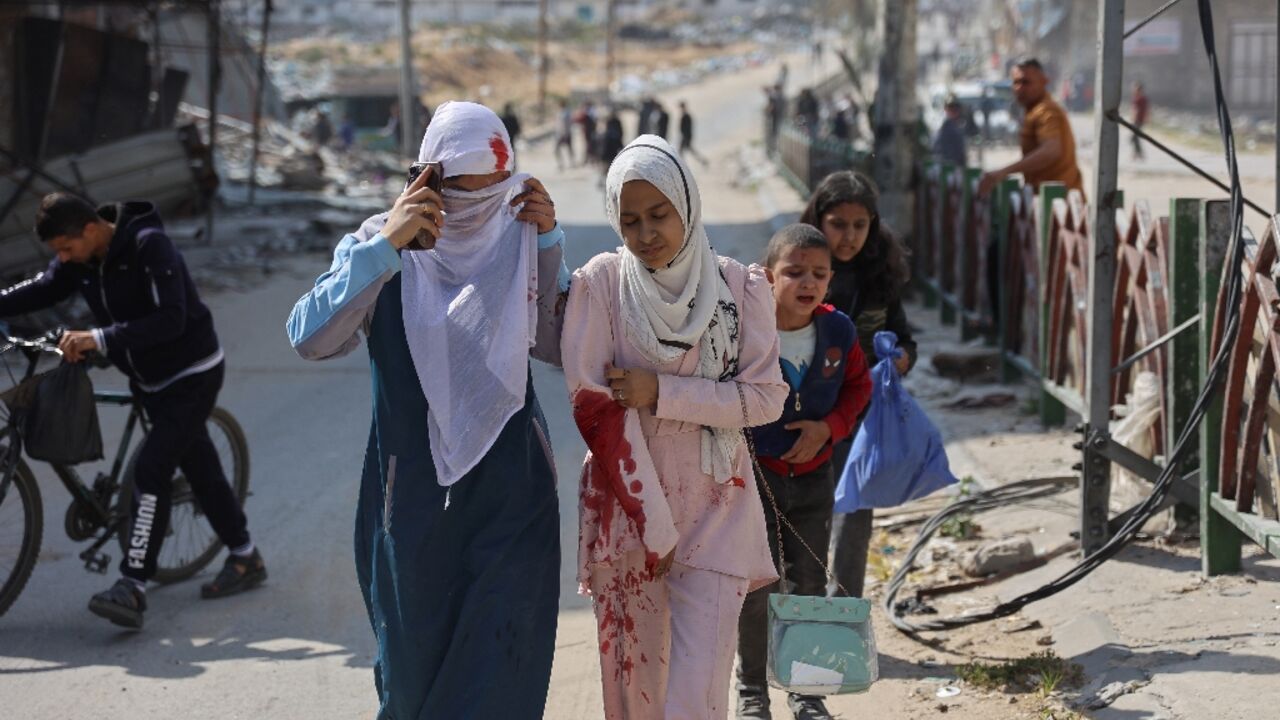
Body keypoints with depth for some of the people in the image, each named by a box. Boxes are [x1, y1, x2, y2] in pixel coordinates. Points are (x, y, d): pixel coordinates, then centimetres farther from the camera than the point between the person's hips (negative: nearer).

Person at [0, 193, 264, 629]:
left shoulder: (148, 246, -26)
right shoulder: (80, 259, -3)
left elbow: (171, 319, -32)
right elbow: (40, 291, 7)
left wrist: (100, 338, -39)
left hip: (192, 376, -8)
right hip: (152, 380, 8)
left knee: (152, 470, -17)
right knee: (199, 468, 16)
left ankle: (132, 587, -20)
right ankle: (245, 559, 31)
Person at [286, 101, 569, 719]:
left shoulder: (519, 239, 2)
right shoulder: (382, 244, -5)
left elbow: (560, 348, 1)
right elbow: (310, 339, -18)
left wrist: (550, 245, -7)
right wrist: (385, 246, -25)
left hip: (512, 491, 1)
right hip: (413, 495, -1)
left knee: (501, 669, -3)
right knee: (414, 667, 11)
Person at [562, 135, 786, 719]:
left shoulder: (738, 287, 0)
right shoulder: (603, 282, -3)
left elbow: (766, 397, -4)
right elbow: (594, 407, -9)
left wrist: (661, 393, -15)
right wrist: (652, 522, -13)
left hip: (715, 507, 0)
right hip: (625, 503, 0)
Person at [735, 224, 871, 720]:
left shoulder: (839, 331, -6)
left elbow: (857, 387, 8)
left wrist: (829, 427, -9)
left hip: (813, 475, 3)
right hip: (755, 475, -3)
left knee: (809, 585, 11)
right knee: (758, 588, 3)